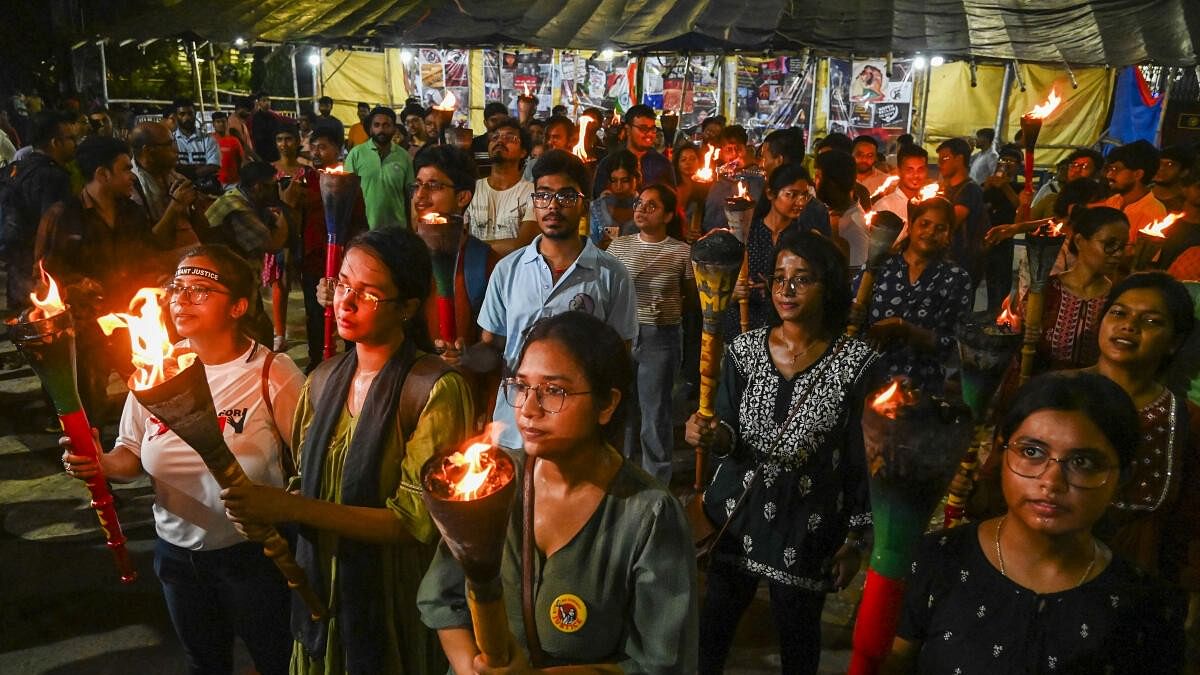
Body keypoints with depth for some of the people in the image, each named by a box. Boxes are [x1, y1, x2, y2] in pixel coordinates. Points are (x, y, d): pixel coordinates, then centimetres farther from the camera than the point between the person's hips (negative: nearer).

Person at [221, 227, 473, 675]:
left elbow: (418, 521, -23)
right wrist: (263, 510, -13)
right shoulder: (324, 380, 0)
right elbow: (306, 484, 9)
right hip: (320, 589, 6)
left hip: (395, 603, -5)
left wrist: (291, 508, -26)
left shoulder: (436, 389, -21)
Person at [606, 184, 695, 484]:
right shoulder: (619, 245, 3)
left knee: (655, 410, 4)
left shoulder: (681, 252, -2)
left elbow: (691, 294, 10)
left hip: (661, 338, -2)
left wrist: (670, 309, -6)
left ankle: (657, 480, 19)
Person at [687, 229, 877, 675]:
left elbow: (862, 459, -4)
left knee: (798, 634, 14)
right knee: (713, 624, 10)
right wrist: (712, 435, -22)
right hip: (737, 514, 2)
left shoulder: (856, 362, -9)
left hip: (808, 527, -2)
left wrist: (854, 540, -1)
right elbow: (728, 433, 2)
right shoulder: (745, 349, -2)